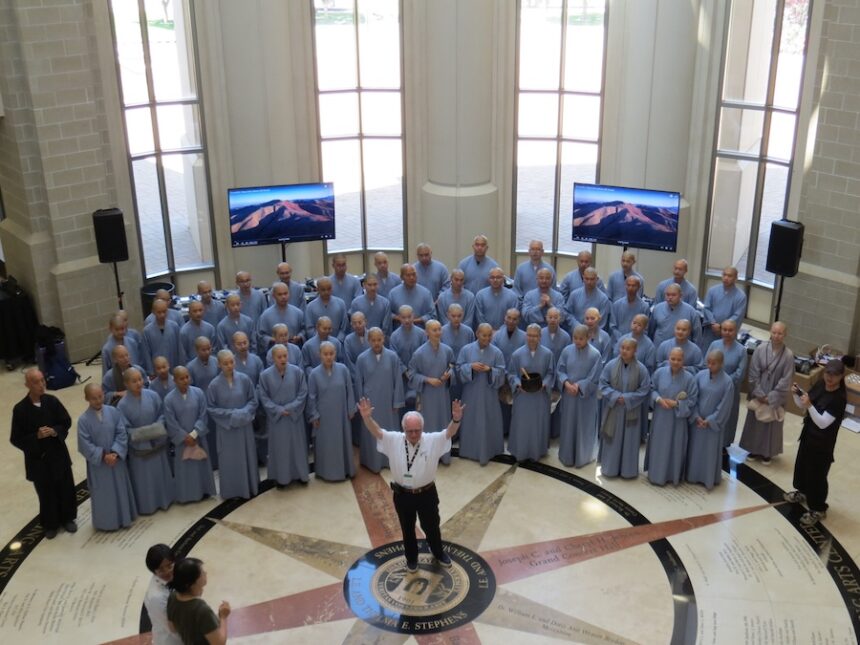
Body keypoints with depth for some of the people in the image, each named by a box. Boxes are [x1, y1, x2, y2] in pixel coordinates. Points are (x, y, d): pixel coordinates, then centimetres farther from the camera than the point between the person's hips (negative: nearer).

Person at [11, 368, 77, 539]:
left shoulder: (52, 401, -8)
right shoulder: (20, 409, -16)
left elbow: (67, 421, 0)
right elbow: (16, 439, -12)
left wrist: (55, 431, -19)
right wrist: (37, 436, -24)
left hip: (59, 454, 3)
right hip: (37, 458, -3)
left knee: (66, 488, 15)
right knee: (46, 493, 12)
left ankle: (67, 518, 37)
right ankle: (50, 524, 33)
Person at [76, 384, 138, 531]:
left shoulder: (113, 412, -8)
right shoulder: (83, 420, -15)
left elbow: (122, 434, -6)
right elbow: (85, 445, -14)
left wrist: (115, 453, -18)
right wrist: (103, 456, -19)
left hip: (116, 459, 2)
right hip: (97, 463, -2)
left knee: (120, 489, 16)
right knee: (102, 493, 11)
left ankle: (124, 517, 34)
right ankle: (106, 522, 28)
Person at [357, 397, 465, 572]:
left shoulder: (433, 441, -14)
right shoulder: (393, 440, -11)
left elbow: (450, 432, -27)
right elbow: (376, 431, -22)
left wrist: (456, 419, -50)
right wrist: (367, 418, -43)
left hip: (427, 494, 0)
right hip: (402, 495, 1)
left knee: (431, 527, 19)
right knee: (407, 529, 20)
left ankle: (439, 553, 47)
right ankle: (411, 558, 44)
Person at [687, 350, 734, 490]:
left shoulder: (727, 381, -14)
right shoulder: (700, 375, -5)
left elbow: (724, 406, -12)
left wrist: (710, 421, -13)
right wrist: (696, 417, -10)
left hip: (714, 423, -3)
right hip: (697, 421, 3)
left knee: (711, 451, 8)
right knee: (695, 448, 14)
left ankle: (710, 479, 23)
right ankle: (694, 476, 29)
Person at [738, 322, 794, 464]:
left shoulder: (788, 355, -15)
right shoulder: (760, 349, -11)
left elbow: (785, 381, -13)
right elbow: (753, 374, -7)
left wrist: (770, 398, -14)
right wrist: (760, 394, -10)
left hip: (776, 397, -1)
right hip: (758, 395, 2)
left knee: (771, 424, 11)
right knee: (754, 421, 14)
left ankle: (767, 453, 28)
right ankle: (752, 449, 31)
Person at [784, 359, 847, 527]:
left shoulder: (839, 398, -26)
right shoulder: (820, 384, -4)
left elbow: (823, 423, -29)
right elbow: (802, 405, 5)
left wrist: (810, 405, -39)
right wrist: (796, 394, -15)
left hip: (823, 442, -8)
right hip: (808, 434, 8)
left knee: (817, 474, 2)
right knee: (802, 464, 26)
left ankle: (818, 509, 19)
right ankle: (802, 492, 50)